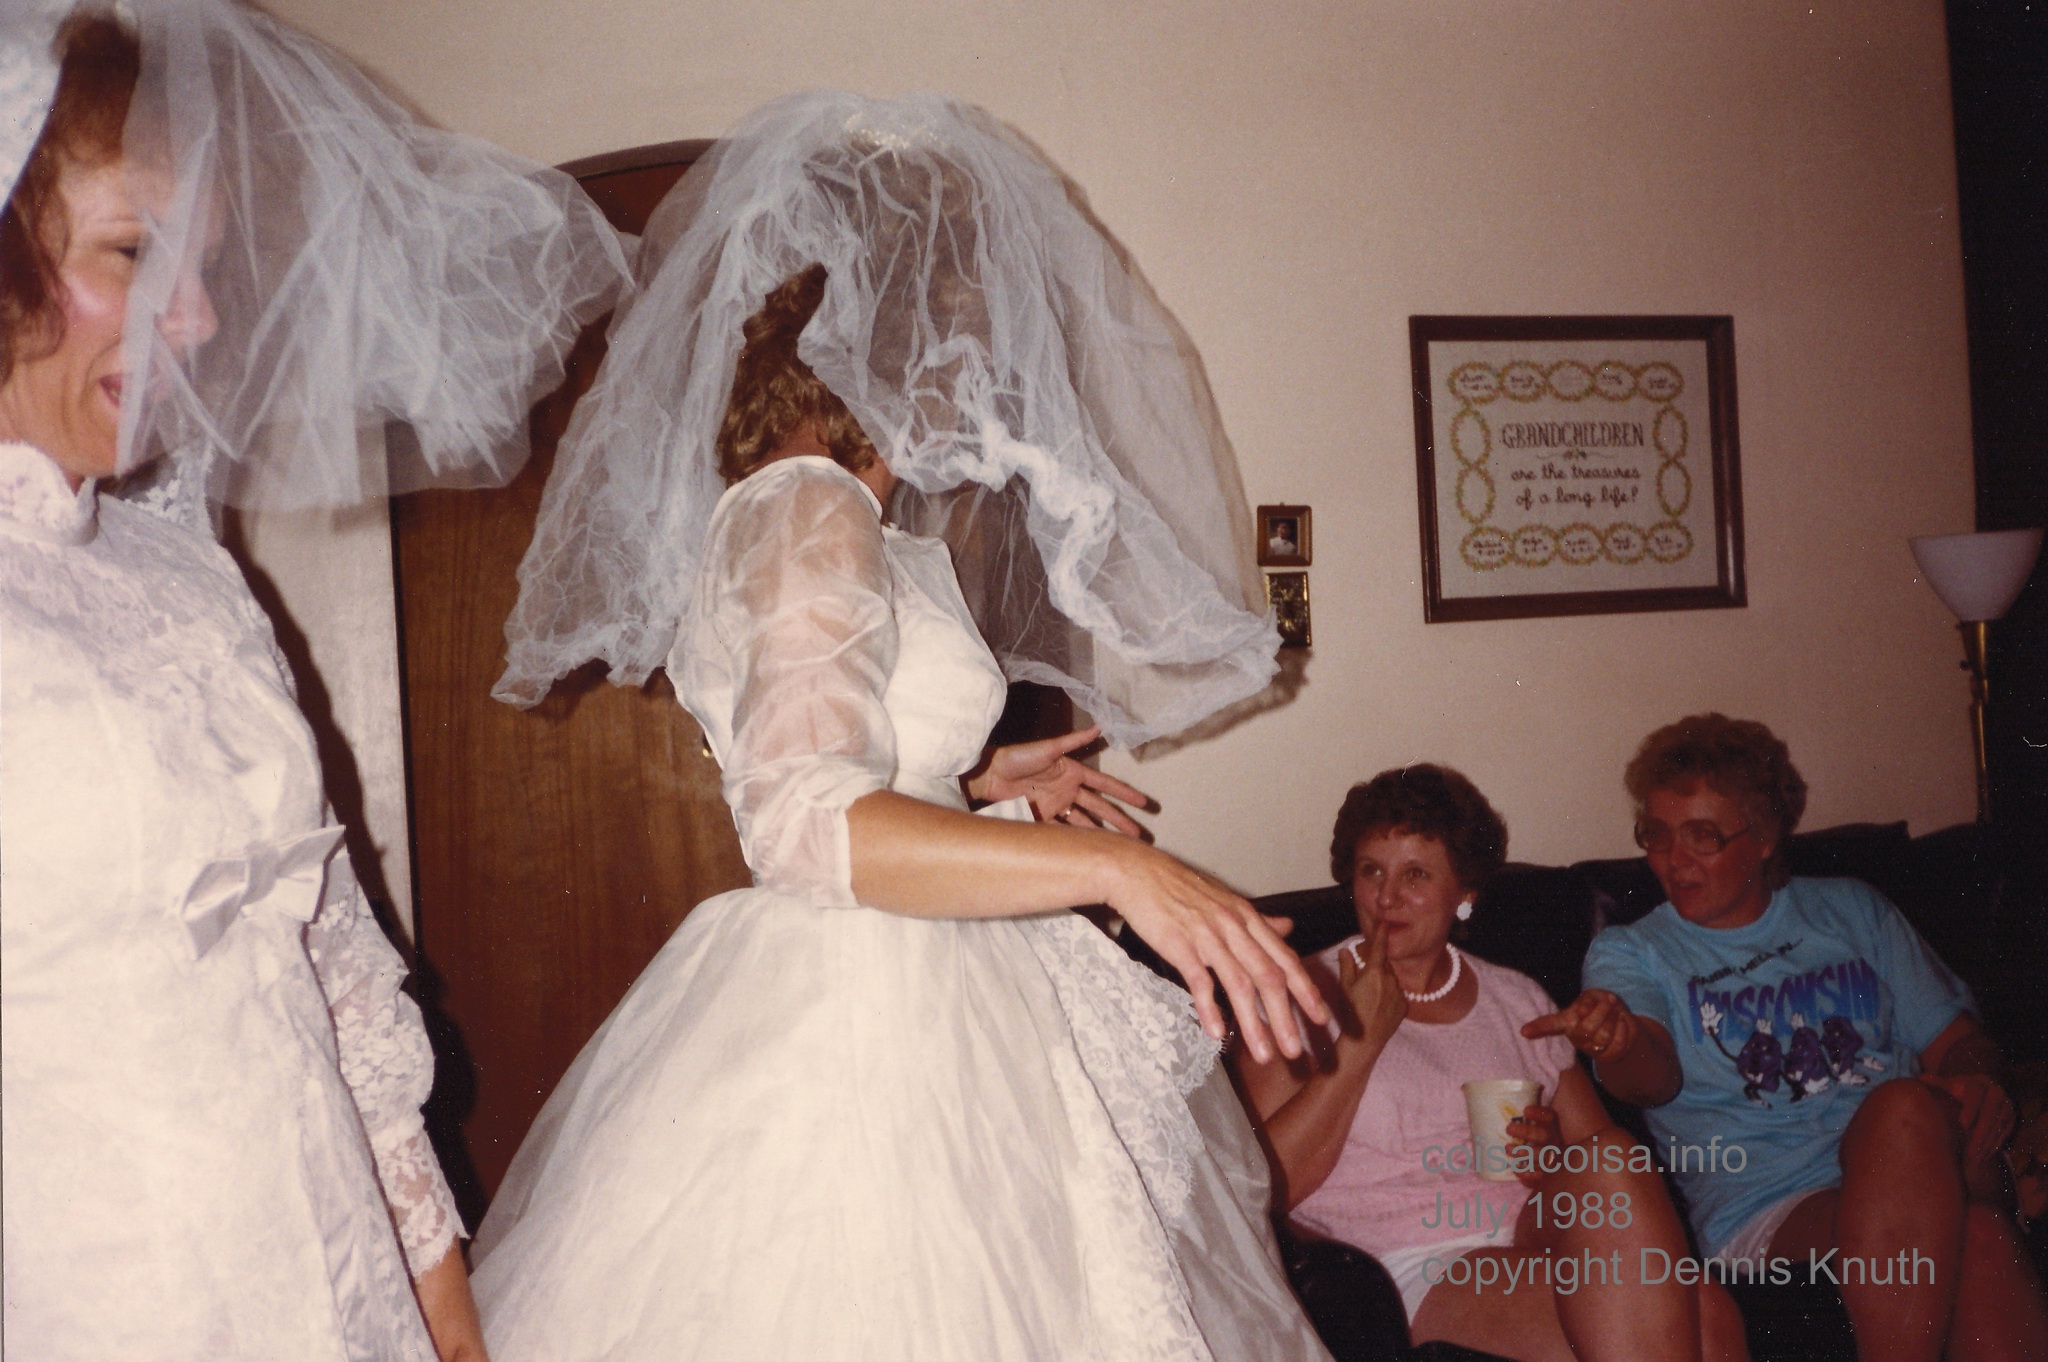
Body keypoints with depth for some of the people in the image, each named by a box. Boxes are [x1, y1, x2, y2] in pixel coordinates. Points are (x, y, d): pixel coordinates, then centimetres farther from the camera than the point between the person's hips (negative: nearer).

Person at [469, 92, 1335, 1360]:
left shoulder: (856, 523, 13)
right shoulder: (810, 514, -16)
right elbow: (808, 827, -28)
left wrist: (974, 782, 19)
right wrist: (1116, 868, -32)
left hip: (905, 1005, 9)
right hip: (857, 1028, -9)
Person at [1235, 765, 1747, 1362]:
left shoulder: (1517, 1000, 20)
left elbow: (1601, 1151, 20)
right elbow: (1268, 1184, -7)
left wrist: (1555, 1161, -3)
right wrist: (1361, 1038, -10)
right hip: (1419, 1275, -4)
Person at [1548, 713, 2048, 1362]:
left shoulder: (1851, 910, 21)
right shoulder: (1627, 953, 11)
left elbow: (1953, 1036, 19)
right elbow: (1655, 1077, -8)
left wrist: (1971, 1079, -7)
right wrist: (1617, 1043, -34)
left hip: (1925, 1167, 3)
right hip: (1765, 1205, -3)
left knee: (1906, 1109, -35)